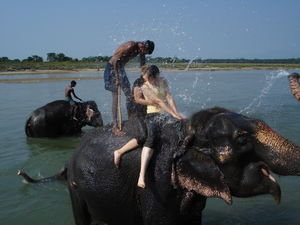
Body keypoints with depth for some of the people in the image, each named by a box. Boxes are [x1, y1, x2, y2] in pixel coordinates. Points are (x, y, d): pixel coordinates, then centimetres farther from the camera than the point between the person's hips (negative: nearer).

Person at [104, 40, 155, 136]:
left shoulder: (140, 50, -2)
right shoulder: (129, 47, -27)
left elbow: (143, 65, 8)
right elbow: (115, 60, -26)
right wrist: (117, 79, -23)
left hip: (121, 68, 8)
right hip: (112, 67, -8)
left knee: (129, 95, 6)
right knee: (116, 97, -10)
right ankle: (115, 126, -8)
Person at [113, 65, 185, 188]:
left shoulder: (163, 81, 12)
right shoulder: (145, 87, -5)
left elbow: (169, 97, 0)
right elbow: (159, 101, -15)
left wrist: (177, 113, -15)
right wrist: (173, 113, -23)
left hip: (164, 114, 5)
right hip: (152, 115, -5)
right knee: (152, 137, -30)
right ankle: (142, 176, -40)